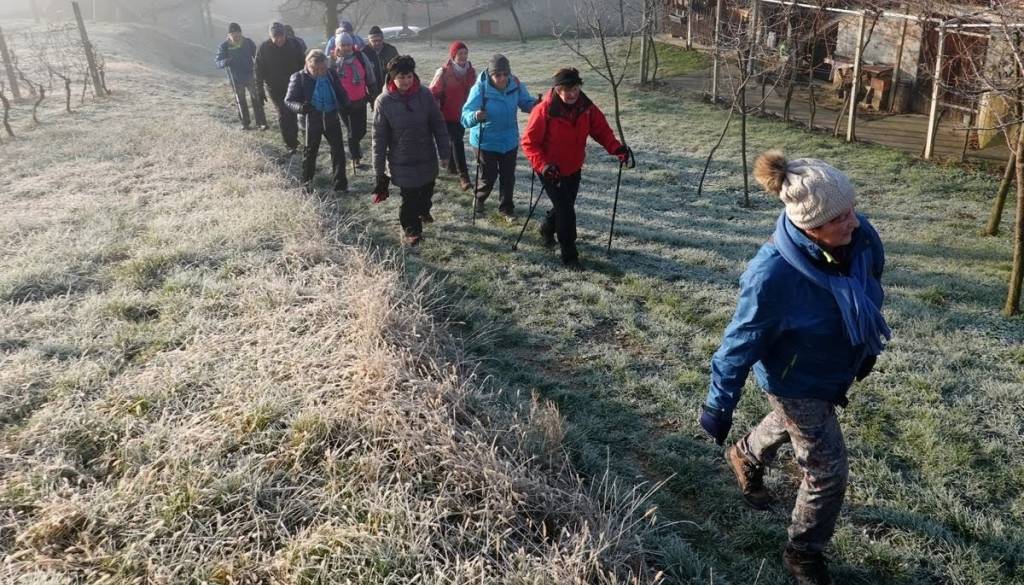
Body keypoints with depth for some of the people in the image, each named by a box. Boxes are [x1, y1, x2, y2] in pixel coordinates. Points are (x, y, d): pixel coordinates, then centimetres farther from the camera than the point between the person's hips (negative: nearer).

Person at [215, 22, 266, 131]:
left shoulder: (248, 42, -7)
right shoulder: (224, 46, -10)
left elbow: (256, 55, 3)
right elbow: (218, 63, -10)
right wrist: (225, 62, -34)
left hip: (250, 76, 0)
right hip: (236, 79, 0)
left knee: (256, 99, -2)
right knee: (240, 101, 12)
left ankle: (261, 122, 4)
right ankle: (245, 122, 24)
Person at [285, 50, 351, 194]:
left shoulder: (331, 74, -2)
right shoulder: (299, 78, -11)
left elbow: (340, 94, 10)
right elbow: (289, 100, -8)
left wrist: (345, 106, -10)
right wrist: (300, 107, -29)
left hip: (332, 117, 3)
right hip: (312, 119, -2)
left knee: (338, 150, 2)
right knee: (310, 151, 10)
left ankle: (340, 184, 11)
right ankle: (307, 182, 27)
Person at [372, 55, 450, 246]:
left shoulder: (425, 94, -11)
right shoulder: (384, 102, -14)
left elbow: (438, 124, -2)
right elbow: (379, 138, -9)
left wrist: (444, 152, -2)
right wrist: (379, 170, -7)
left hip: (427, 158, 3)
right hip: (402, 162, -2)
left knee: (427, 191, 21)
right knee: (409, 198, 3)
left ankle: (423, 211, 54)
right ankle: (411, 229, 27)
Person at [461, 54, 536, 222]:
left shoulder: (515, 84, -13)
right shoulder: (480, 88, -24)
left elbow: (526, 102, 0)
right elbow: (466, 115, -27)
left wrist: (536, 104, -23)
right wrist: (476, 116, -50)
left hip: (510, 140, 3)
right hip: (486, 141, -3)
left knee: (508, 176, 12)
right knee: (489, 176, 8)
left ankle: (506, 208, 32)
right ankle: (479, 199, 39)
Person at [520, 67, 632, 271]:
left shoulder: (586, 107, -9)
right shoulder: (544, 110, -23)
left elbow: (600, 129, -2)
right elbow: (529, 142, -19)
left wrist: (616, 147, -20)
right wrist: (543, 164, -32)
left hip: (574, 168, 6)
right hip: (551, 170, -6)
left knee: (565, 205, 21)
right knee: (566, 211, -8)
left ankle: (548, 229, 52)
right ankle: (569, 256, 7)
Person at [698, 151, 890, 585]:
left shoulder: (861, 238, -22)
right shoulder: (774, 275, -40)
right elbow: (741, 343, -27)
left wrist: (869, 349, 15)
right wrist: (719, 406, -18)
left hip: (838, 369, 7)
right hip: (796, 381, -7)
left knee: (790, 424, 32)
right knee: (829, 470, 4)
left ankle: (746, 457, 65)